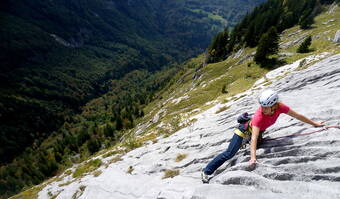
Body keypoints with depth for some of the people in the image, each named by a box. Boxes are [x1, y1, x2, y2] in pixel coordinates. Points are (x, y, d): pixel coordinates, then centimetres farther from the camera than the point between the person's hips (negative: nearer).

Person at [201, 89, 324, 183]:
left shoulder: (280, 107, -26)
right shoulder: (259, 116, -40)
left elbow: (297, 116, -9)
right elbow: (254, 138, -46)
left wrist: (314, 123, 4)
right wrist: (253, 158, -55)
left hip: (259, 131, 6)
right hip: (246, 129, -6)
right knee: (229, 154, -16)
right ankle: (206, 171, -8)